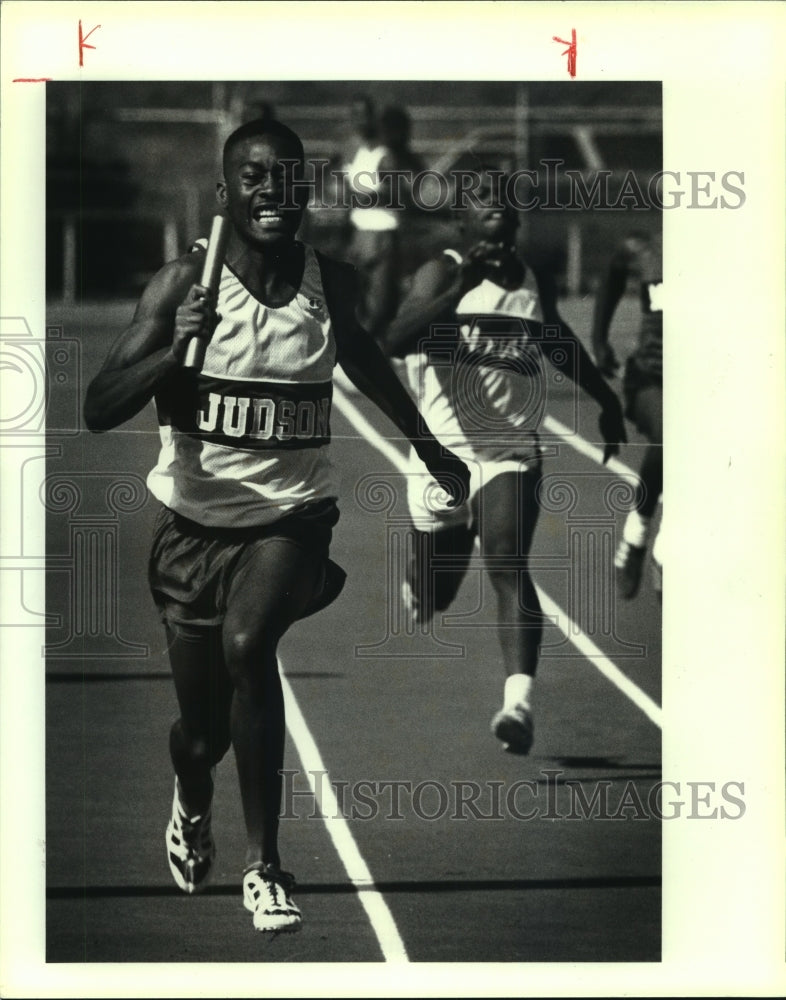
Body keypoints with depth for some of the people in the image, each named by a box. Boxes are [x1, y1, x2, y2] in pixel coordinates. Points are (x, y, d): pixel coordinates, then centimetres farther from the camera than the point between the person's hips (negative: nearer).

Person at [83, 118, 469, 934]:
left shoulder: (331, 283, -2)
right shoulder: (183, 285, -12)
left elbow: (361, 357, 22)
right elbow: (97, 410, -17)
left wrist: (426, 445, 32)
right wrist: (173, 353, -33)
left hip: (291, 514, 0)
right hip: (194, 525, 0)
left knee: (247, 643, -30)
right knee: (202, 731, 8)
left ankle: (264, 863, -19)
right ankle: (191, 799, 48)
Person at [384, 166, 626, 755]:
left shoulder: (538, 286, 8)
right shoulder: (441, 275, -7)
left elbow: (559, 343, 30)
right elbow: (397, 342, -25)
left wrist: (607, 401, 37)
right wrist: (460, 289, -34)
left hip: (512, 453, 1)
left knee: (508, 564, -23)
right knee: (432, 598, 12)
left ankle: (519, 700, -37)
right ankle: (413, 588, 51)